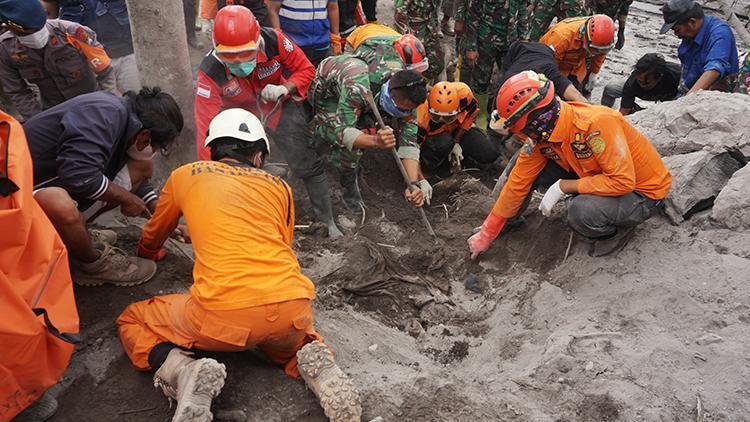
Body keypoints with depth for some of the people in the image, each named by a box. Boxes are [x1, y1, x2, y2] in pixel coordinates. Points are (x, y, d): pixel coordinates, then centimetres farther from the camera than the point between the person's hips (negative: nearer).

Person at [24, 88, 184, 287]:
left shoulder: (120, 113, 2)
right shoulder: (103, 115, -27)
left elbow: (135, 180, 16)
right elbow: (78, 175, -38)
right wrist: (125, 198, -20)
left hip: (64, 187, 9)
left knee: (142, 167, 6)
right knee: (60, 205, -43)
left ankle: (78, 234, 7)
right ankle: (94, 264, -11)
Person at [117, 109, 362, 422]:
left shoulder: (184, 176, 18)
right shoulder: (280, 187, 19)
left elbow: (153, 237, 36)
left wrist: (148, 254, 59)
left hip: (224, 313, -3)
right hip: (292, 308, 3)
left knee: (132, 322, 23)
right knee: (285, 338, 39)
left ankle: (185, 373, -6)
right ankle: (315, 367, 6)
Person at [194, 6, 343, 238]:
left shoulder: (274, 40, -31)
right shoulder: (210, 73, -32)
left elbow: (305, 69, -14)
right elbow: (206, 128, -33)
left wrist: (285, 88, -34)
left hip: (279, 105, 1)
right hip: (238, 114, 0)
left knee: (308, 165, 2)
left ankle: (328, 221, 22)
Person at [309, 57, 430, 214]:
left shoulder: (405, 96, -29)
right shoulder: (357, 88, -47)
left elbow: (409, 141, -31)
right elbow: (341, 131, -50)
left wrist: (415, 182, -44)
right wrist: (376, 141, -68)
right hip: (326, 89, -6)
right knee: (347, 143, -23)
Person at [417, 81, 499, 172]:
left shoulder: (463, 92, -33)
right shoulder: (422, 115, -37)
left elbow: (471, 115, -12)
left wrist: (456, 142, -14)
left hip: (459, 128, 4)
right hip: (434, 134, -3)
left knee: (490, 155, -10)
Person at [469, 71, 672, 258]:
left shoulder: (597, 122, -33)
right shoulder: (541, 134, -10)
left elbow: (623, 181, -34)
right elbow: (518, 184, -5)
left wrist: (563, 187, -30)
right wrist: (486, 234, -2)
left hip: (643, 191, -6)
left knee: (581, 211, -36)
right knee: (528, 168, -9)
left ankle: (618, 228, -3)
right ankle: (510, 218, 15)